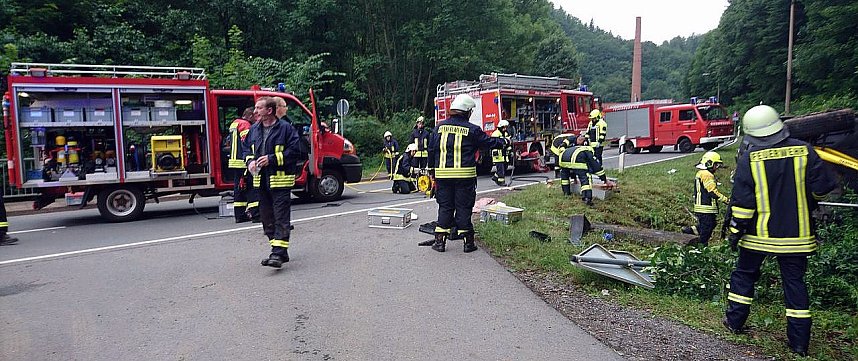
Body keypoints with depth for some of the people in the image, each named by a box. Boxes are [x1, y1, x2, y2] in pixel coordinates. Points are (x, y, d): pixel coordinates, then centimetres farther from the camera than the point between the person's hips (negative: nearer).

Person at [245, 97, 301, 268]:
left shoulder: (285, 128, -7)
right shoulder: (254, 129, 13)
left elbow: (293, 151, -13)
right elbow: (247, 150, 23)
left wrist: (271, 159, -18)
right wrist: (250, 161, 1)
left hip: (280, 180, -7)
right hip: (261, 180, 8)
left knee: (281, 217, -8)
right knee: (267, 218, 12)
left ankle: (278, 253, -10)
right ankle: (281, 252, 23)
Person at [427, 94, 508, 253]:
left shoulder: (440, 127, 5)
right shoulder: (472, 129, -5)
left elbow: (431, 149, 8)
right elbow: (489, 142, 5)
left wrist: (432, 168, 18)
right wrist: (505, 142, 22)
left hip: (442, 173, 3)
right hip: (465, 174, -3)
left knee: (445, 206, 10)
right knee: (464, 207, 5)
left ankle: (440, 240, 10)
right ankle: (468, 242, 10)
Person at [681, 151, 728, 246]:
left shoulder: (700, 173, 17)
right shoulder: (707, 175, -16)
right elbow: (713, 192, -21)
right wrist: (725, 200, -15)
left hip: (700, 207, 10)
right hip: (706, 209, -10)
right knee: (706, 229, -1)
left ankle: (691, 229, 19)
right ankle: (702, 246, 5)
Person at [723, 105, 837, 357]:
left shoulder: (748, 159, -12)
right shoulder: (804, 152, -6)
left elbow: (742, 203, -12)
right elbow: (822, 189, -1)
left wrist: (735, 231, -2)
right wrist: (805, 207, 18)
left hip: (758, 235, -2)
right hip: (796, 236, 2)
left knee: (744, 275, 16)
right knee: (795, 282, 10)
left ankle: (734, 322, 26)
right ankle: (799, 342, 14)